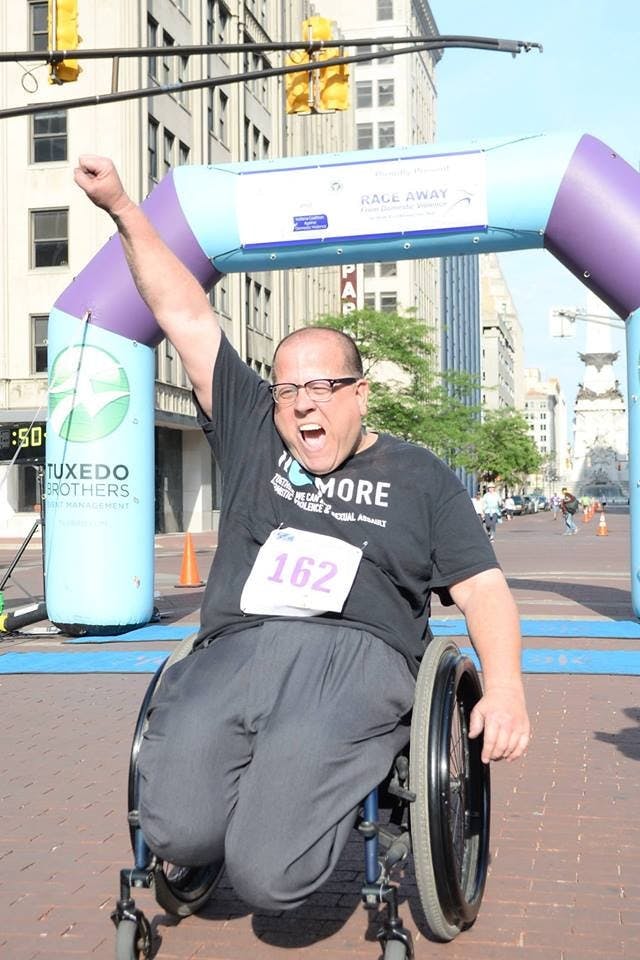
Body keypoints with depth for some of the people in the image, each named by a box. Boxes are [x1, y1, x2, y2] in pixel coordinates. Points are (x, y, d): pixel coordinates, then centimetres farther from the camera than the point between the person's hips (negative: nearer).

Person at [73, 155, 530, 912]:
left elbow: (483, 588, 10)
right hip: (233, 651, 3)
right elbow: (188, 318, 20)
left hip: (355, 656, -2)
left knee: (268, 877, -24)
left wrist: (505, 685, -8)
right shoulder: (251, 433, 21)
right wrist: (123, 209, 19)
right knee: (179, 836, -24)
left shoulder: (419, 476, 17)